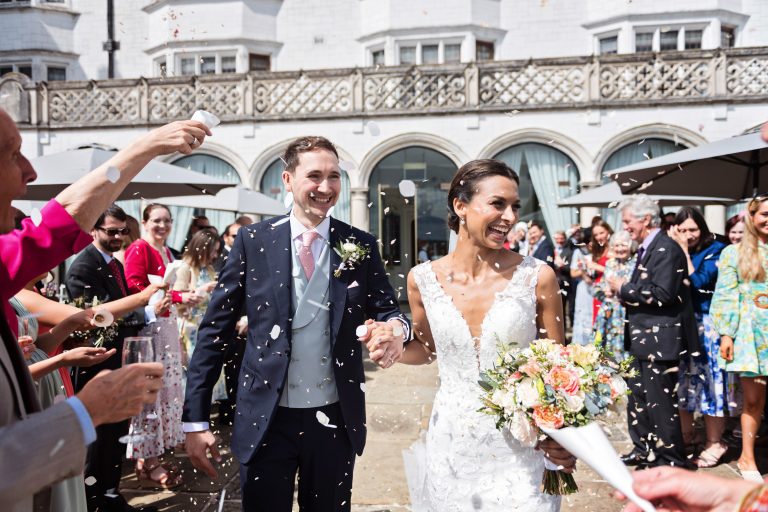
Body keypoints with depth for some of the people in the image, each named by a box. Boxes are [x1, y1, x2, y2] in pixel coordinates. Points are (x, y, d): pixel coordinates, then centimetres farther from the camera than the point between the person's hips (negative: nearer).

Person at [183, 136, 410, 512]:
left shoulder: (361, 246, -1)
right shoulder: (253, 241, -5)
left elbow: (387, 312, 3)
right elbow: (215, 330, -4)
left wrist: (395, 328, -23)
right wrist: (196, 420, -8)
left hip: (336, 420, 2)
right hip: (267, 420, -1)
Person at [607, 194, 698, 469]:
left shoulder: (667, 249, -16)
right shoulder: (647, 249, 14)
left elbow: (661, 294, -25)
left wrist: (624, 287, -16)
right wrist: (623, 292, 4)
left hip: (660, 339, -10)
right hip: (643, 338, 10)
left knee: (660, 400, -1)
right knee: (637, 396, 17)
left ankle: (671, 458, 12)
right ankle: (643, 449, 30)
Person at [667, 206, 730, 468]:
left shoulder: (714, 251, -6)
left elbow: (698, 282, -18)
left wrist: (684, 250, -16)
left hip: (705, 325, -4)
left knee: (707, 380, 0)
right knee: (683, 381, 11)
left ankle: (714, 442, 12)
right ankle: (685, 435, 26)